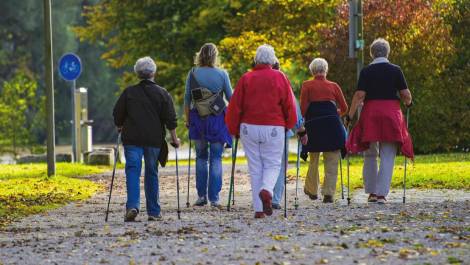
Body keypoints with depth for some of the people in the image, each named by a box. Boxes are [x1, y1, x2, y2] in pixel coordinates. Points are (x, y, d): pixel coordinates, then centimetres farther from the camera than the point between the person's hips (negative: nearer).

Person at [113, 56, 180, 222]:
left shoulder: (129, 92, 4)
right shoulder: (162, 94, 2)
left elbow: (117, 115, 8)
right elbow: (170, 119, -1)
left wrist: (121, 128, 26)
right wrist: (174, 138, 8)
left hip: (132, 139, 0)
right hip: (154, 140, 0)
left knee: (132, 171, -3)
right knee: (152, 173, 10)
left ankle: (132, 206, -24)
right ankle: (153, 212, 12)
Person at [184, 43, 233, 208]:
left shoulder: (193, 74, -1)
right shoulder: (222, 74, -4)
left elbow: (187, 99, 1)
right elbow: (230, 98, 3)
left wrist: (187, 119, 10)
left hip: (198, 119, 1)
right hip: (217, 119, -1)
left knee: (201, 157, 13)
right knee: (216, 159, 3)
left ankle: (201, 195, 10)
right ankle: (214, 198, 0)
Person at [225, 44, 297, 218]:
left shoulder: (246, 78, 2)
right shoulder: (279, 77, -1)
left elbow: (235, 106, 1)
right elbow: (289, 104, 0)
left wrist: (234, 129, 12)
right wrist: (289, 125, 14)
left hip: (249, 127, 1)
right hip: (273, 128, -1)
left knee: (255, 167, 7)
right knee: (273, 164, 8)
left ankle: (259, 209, 4)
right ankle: (266, 190, -23)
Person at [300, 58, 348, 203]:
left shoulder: (307, 86, 7)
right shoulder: (333, 86, 11)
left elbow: (303, 108, -3)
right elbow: (344, 108, 11)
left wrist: (304, 119, 13)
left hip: (313, 125, 0)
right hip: (332, 124, 0)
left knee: (313, 160, 16)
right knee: (332, 161, 2)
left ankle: (312, 190, 27)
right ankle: (328, 193, -6)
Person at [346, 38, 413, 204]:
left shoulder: (366, 71, -1)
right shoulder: (395, 70, 0)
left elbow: (359, 95, -8)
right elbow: (406, 95, 0)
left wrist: (350, 115, -2)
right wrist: (408, 103, 22)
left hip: (370, 114, 0)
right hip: (391, 114, 0)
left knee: (370, 155, 14)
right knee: (387, 157, 2)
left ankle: (371, 192, 14)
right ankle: (382, 194, -6)